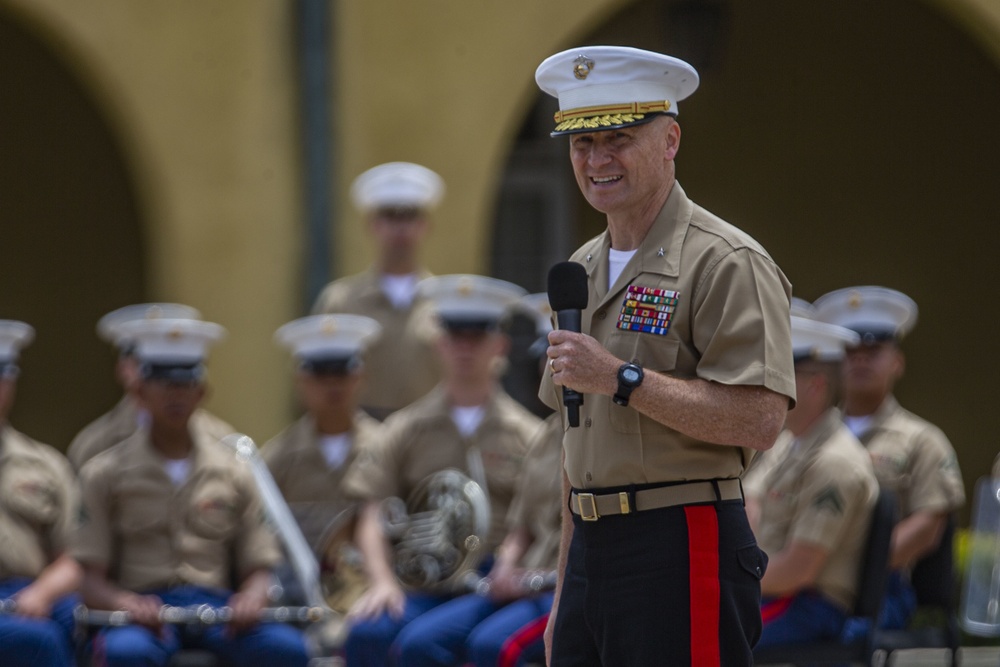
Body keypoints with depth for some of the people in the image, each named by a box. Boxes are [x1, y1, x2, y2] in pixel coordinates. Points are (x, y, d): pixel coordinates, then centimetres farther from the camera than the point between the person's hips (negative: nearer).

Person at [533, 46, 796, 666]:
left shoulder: (729, 264, -8)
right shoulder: (582, 271, 19)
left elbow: (759, 420, -18)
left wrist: (621, 378, -19)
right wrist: (563, 598, 20)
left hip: (683, 558, -8)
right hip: (593, 554, 8)